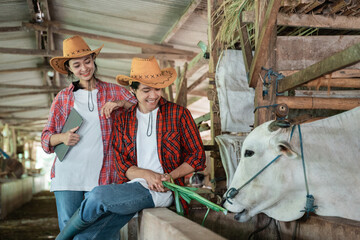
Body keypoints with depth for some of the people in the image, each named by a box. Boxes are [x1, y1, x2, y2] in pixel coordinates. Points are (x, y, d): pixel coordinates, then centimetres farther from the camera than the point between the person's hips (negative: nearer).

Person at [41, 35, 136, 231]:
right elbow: (46, 138, 13)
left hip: (102, 175, -1)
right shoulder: (62, 98, 12)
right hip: (67, 175, 1)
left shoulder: (113, 91, 10)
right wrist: (62, 137, -9)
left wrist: (120, 103, -12)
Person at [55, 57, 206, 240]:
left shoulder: (178, 114, 4)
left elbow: (198, 157, 5)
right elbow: (121, 164, 9)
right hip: (130, 187, 4)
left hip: (160, 191, -4)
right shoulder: (123, 120, 13)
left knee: (98, 196, -25)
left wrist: (169, 176, -11)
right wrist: (146, 174, -11)